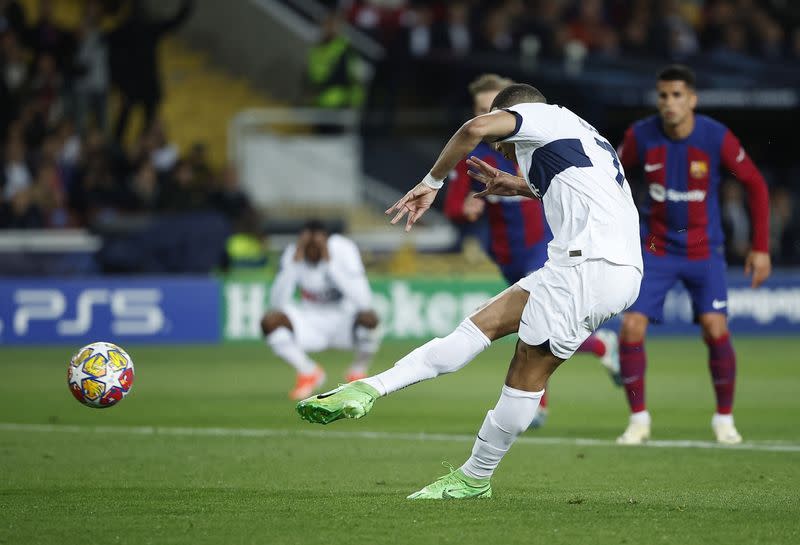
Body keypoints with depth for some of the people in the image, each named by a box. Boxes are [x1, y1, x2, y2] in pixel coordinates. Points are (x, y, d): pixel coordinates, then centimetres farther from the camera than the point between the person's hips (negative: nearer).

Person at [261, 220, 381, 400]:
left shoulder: (342, 249, -20)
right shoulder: (292, 254, -14)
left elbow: (363, 301, -32)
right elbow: (277, 303, -23)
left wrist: (330, 262, -35)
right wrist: (294, 262, -31)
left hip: (345, 321, -2)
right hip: (311, 323, 2)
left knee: (368, 318, -35)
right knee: (269, 321, -25)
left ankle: (358, 373, -3)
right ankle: (308, 373, 1)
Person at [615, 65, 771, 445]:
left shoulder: (717, 138, -13)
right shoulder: (641, 136, -9)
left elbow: (755, 184, -2)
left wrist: (761, 248, -3)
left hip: (704, 250, -1)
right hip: (655, 249, 1)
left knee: (716, 329, -14)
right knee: (631, 329, -12)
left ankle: (724, 418, 6)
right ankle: (639, 419, 4)